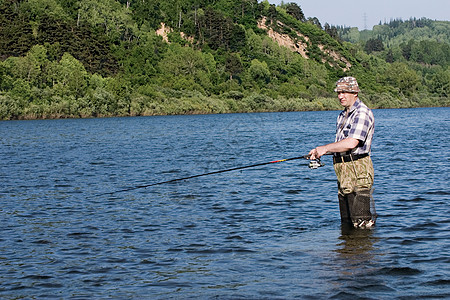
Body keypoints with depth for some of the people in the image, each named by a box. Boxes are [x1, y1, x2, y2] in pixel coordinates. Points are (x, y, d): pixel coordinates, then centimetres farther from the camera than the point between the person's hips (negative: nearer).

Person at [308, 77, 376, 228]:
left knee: (361, 222, -10)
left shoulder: (362, 113, -11)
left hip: (358, 169, -9)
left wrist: (325, 148, -12)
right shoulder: (342, 115, 20)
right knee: (346, 222, 13)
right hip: (343, 170, 9)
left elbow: (352, 143, -22)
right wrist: (319, 152, 9)